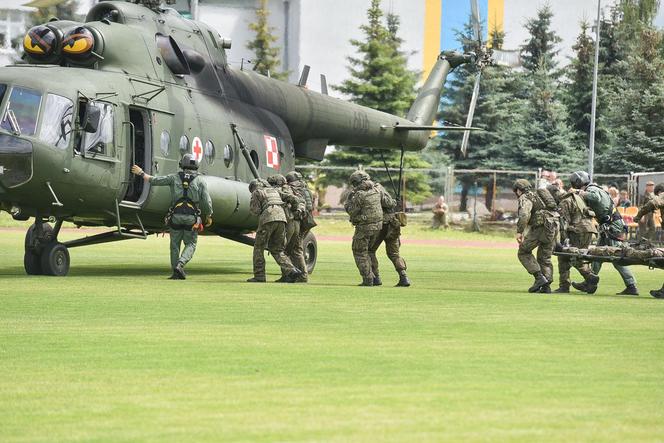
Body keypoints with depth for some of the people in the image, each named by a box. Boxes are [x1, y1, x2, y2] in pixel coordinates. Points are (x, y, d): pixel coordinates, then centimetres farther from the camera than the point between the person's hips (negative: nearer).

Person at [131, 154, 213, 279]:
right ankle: (180, 265, -15)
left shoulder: (174, 178, 2)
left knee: (175, 245, 13)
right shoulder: (200, 182, 2)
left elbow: (154, 181, 3)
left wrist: (141, 173, 18)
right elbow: (207, 203, -2)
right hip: (192, 218, -1)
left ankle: (176, 273, 13)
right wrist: (209, 217, 13)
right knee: (190, 244, 10)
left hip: (176, 217, 1)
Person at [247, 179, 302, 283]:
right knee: (277, 250, 11)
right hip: (281, 218, 6)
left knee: (259, 248, 6)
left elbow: (255, 210, 1)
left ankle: (259, 276, 3)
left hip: (268, 219, -6)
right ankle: (291, 270, -8)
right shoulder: (274, 191, 29)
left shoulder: (256, 193, 10)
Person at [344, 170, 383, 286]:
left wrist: (350, 197, -1)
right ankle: (370, 275, 19)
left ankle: (368, 280, 0)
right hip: (377, 225, 7)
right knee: (365, 251, 22)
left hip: (364, 227, -7)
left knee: (359, 253, 4)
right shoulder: (375, 191, 4)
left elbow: (351, 211, -14)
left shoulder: (359, 195, -18)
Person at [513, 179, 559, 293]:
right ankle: (546, 286, 5)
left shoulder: (525, 198, 2)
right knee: (545, 257, 15)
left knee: (524, 252, 5)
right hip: (554, 227, 8)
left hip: (541, 227, -8)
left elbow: (524, 215, -19)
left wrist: (519, 231, -21)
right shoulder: (538, 195, 30)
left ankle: (539, 278, -8)